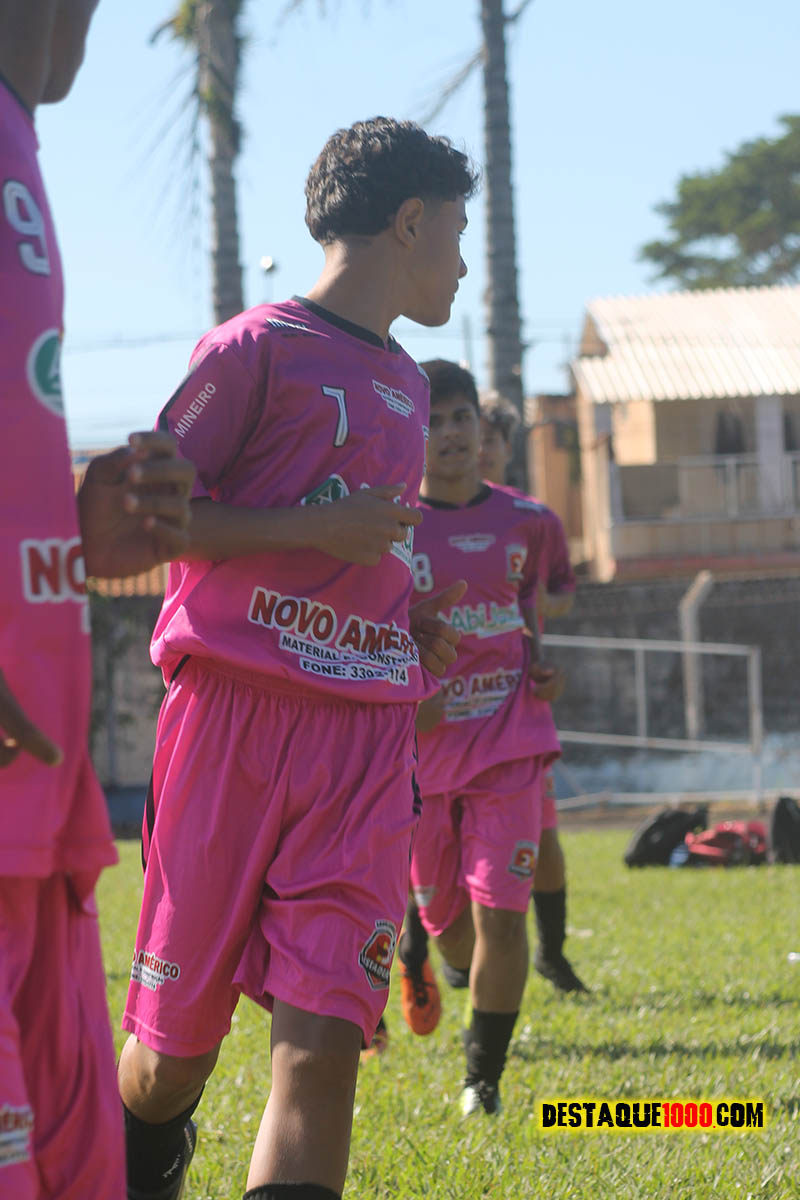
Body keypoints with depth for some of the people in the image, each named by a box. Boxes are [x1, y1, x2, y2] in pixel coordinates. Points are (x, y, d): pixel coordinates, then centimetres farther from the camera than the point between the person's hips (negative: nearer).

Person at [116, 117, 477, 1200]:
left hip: (367, 734, 5)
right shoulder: (259, 348, -1)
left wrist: (412, 622, 15)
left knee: (324, 1038, -11)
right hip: (236, 706, -5)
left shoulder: (404, 383, 22)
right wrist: (318, 530, -12)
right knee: (175, 1047, 1)